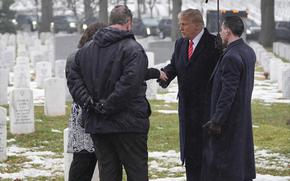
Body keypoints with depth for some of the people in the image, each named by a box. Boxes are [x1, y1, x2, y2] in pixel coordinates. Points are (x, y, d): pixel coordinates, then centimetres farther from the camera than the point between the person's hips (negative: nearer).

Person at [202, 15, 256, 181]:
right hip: (244, 116, 10)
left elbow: (227, 92, -23)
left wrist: (216, 121, -19)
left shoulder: (231, 57, -22)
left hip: (229, 118, -10)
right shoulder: (249, 52, 7)